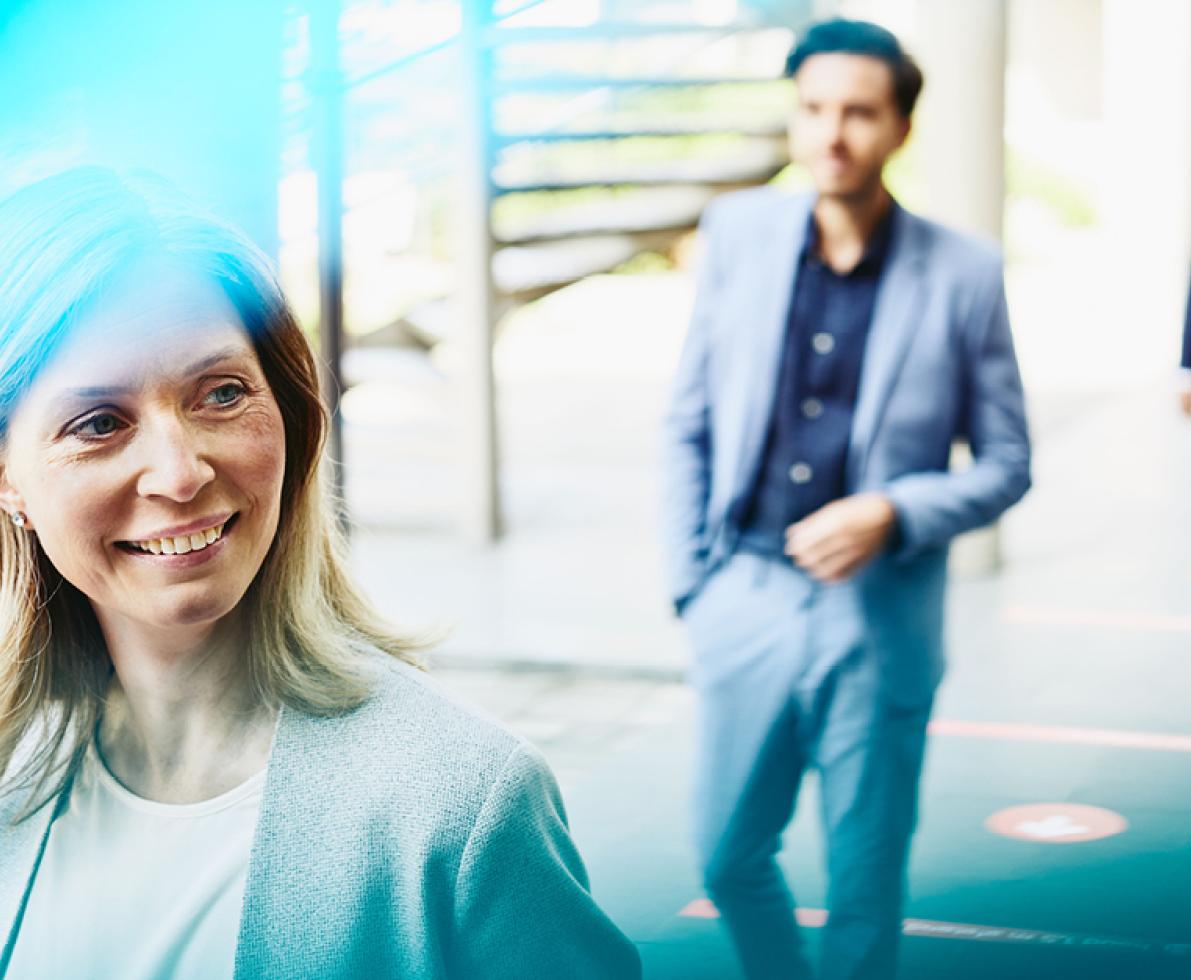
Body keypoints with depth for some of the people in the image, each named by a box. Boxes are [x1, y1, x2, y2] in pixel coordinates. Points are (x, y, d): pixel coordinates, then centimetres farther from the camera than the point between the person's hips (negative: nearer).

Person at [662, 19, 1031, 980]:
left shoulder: (962, 273, -6)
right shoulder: (738, 232, 1)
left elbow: (1006, 464, 0)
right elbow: (690, 423, 8)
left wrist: (893, 514, -16)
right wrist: (691, 581, 4)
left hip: (879, 621, -2)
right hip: (747, 604, 3)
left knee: (864, 889, 9)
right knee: (730, 859, 13)